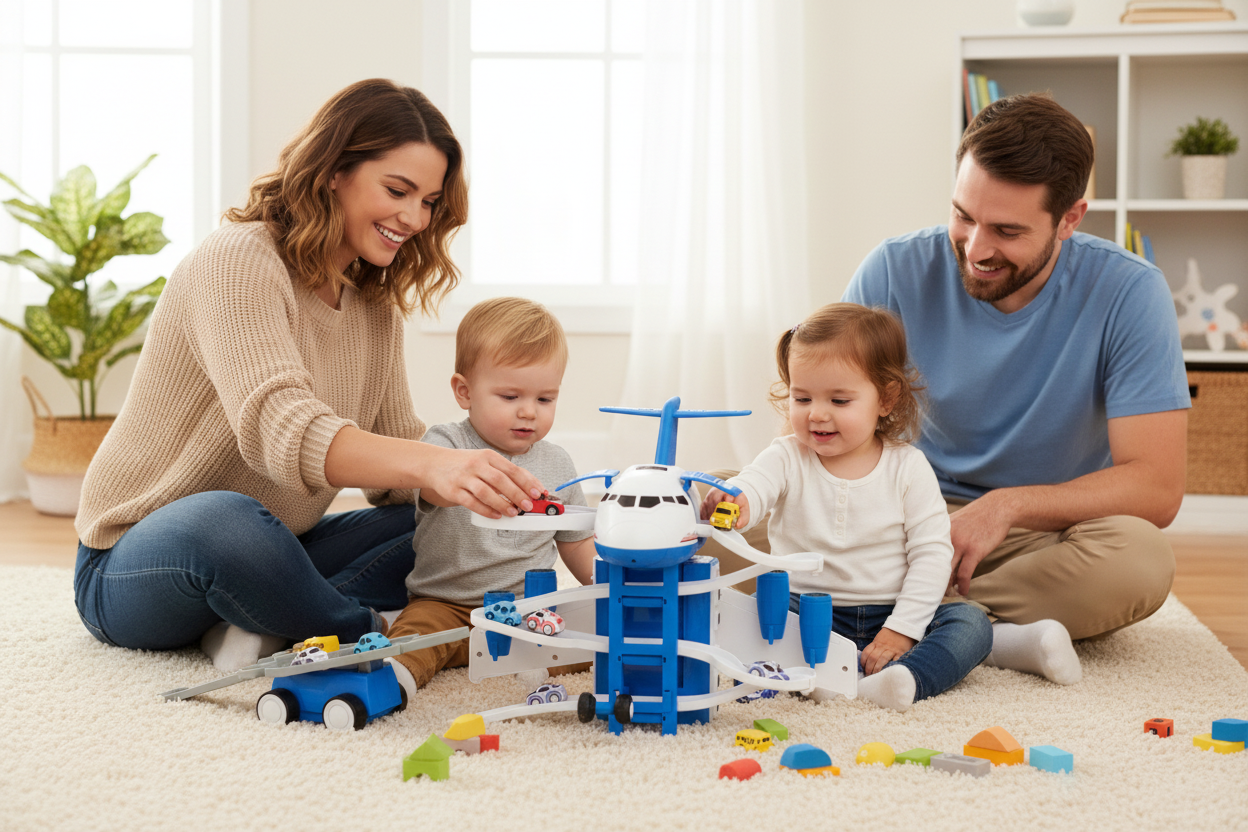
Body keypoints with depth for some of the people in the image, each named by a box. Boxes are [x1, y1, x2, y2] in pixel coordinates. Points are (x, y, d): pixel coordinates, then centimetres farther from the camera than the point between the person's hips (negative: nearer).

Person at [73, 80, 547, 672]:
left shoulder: (378, 306, 7)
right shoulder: (239, 262, -19)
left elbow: (394, 468, 3)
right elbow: (278, 429, -36)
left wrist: (488, 490, -18)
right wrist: (433, 464, -52)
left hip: (266, 556, 8)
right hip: (133, 568, -7)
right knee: (224, 519, -41)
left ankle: (264, 628, -21)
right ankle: (373, 635, -18)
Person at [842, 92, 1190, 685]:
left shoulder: (1129, 293, -15)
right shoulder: (897, 271, -10)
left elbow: (1156, 487, -17)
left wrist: (1010, 504, -29)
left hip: (1050, 535, -1)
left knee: (1140, 558, -36)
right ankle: (1005, 638, -24)